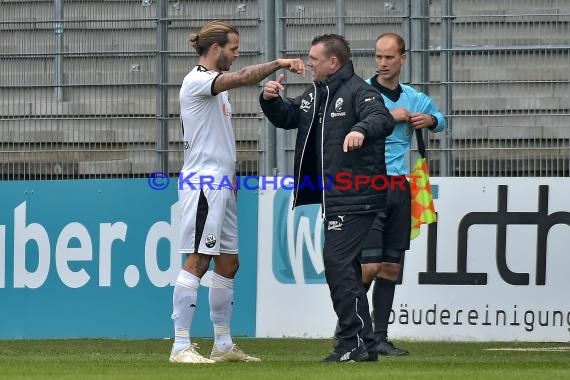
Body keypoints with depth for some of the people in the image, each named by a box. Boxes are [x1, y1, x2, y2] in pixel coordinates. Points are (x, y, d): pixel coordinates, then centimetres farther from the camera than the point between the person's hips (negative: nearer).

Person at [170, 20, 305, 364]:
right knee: (198, 261, -12)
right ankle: (181, 346, -13)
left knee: (228, 263, 12)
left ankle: (223, 344, 18)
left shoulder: (217, 84, 19)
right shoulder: (197, 81, -11)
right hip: (203, 182, -10)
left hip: (222, 184, 10)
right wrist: (279, 63, -24)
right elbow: (242, 77, -28)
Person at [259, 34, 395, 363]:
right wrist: (271, 100, 4)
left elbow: (383, 119, -28)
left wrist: (361, 129, -49)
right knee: (346, 267, 12)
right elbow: (288, 117, 26)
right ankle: (364, 344, 18)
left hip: (356, 197, -10)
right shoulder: (315, 94, 16)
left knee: (337, 261, -15)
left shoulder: (358, 91, -12)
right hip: (334, 197, 10)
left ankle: (354, 342, -14)